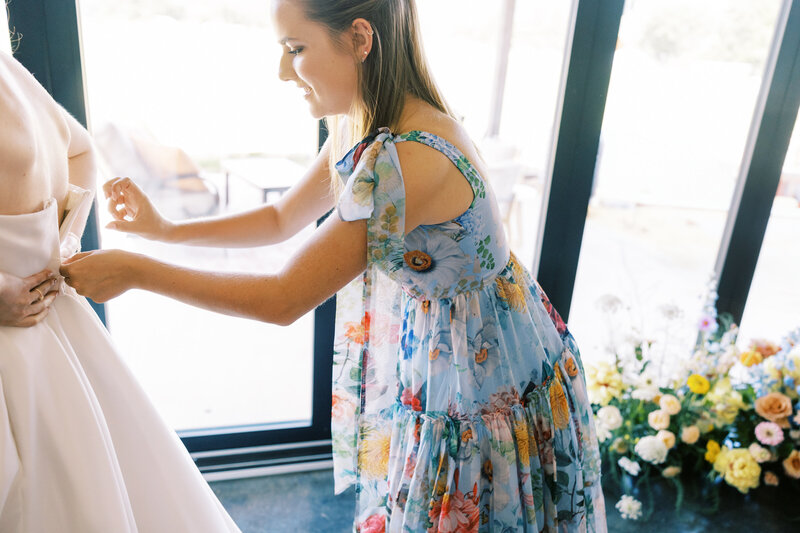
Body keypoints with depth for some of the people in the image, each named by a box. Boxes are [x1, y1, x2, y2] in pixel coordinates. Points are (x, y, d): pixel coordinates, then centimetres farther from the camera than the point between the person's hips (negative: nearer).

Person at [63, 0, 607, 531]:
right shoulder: (361, 126, -5)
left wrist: (135, 271, -19)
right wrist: (166, 228, -2)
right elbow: (281, 218, 7)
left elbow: (284, 299, -28)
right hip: (423, 342, 7)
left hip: (480, 380, -7)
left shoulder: (409, 160, -35)